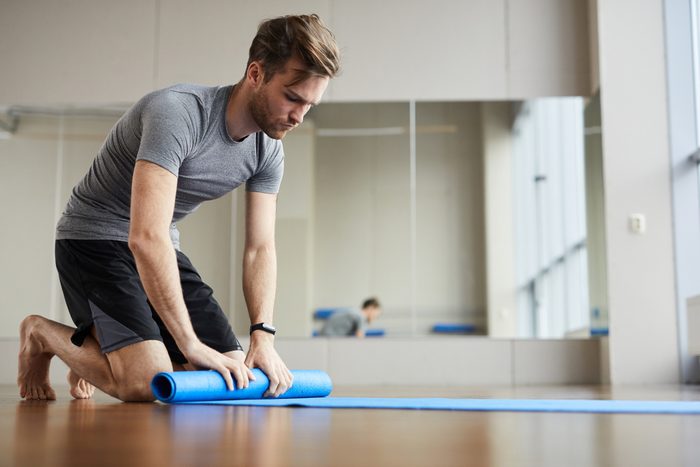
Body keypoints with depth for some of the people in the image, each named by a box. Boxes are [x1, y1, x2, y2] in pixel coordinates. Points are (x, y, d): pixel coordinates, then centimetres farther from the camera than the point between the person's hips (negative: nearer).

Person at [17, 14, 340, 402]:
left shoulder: (268, 151, -4)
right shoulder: (179, 112, -29)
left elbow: (260, 248, -1)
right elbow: (146, 238, -35)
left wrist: (263, 336, -16)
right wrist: (191, 343, -34)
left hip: (163, 251, 8)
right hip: (93, 239, -7)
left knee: (233, 377, 0)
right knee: (146, 383, -25)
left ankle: (95, 344, 22)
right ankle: (42, 334, 7)